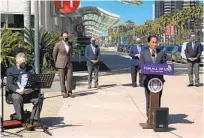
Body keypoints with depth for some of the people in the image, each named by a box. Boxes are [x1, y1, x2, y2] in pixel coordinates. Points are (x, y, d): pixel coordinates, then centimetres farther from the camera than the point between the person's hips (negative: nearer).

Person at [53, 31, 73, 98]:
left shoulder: (70, 44, 7)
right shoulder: (58, 44, -6)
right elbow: (54, 54, 4)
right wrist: (56, 62, 10)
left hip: (69, 64, 3)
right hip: (61, 64, -3)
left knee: (70, 78, -4)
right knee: (62, 79, 0)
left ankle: (69, 92, 5)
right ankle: (63, 92, 8)